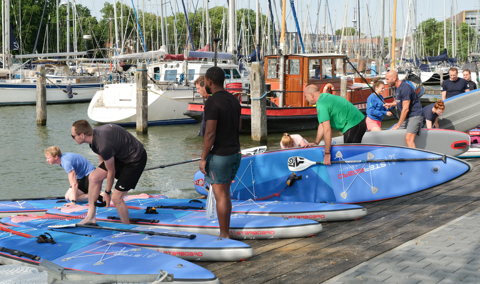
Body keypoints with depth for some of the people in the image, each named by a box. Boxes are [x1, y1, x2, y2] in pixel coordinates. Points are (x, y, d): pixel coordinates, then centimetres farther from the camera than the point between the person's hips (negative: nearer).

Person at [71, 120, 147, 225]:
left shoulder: (104, 145, -32)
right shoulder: (94, 135, -4)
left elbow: (111, 172, -18)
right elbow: (102, 160, 12)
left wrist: (107, 193, -2)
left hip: (135, 160, -9)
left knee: (116, 198, -10)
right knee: (93, 177, 2)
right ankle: (91, 217, 9)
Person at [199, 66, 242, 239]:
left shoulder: (212, 103, -18)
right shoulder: (233, 100, 8)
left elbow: (210, 134, -21)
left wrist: (203, 158, -15)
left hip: (219, 155, -9)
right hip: (235, 153, 9)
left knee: (220, 196, 0)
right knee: (224, 194, 17)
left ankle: (224, 236, 7)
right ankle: (226, 233, 23)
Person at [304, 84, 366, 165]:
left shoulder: (321, 104, -19)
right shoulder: (325, 97, 12)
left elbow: (327, 130, -24)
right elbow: (323, 125, 15)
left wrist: (327, 153, -20)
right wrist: (316, 143, 13)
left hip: (353, 126, -10)